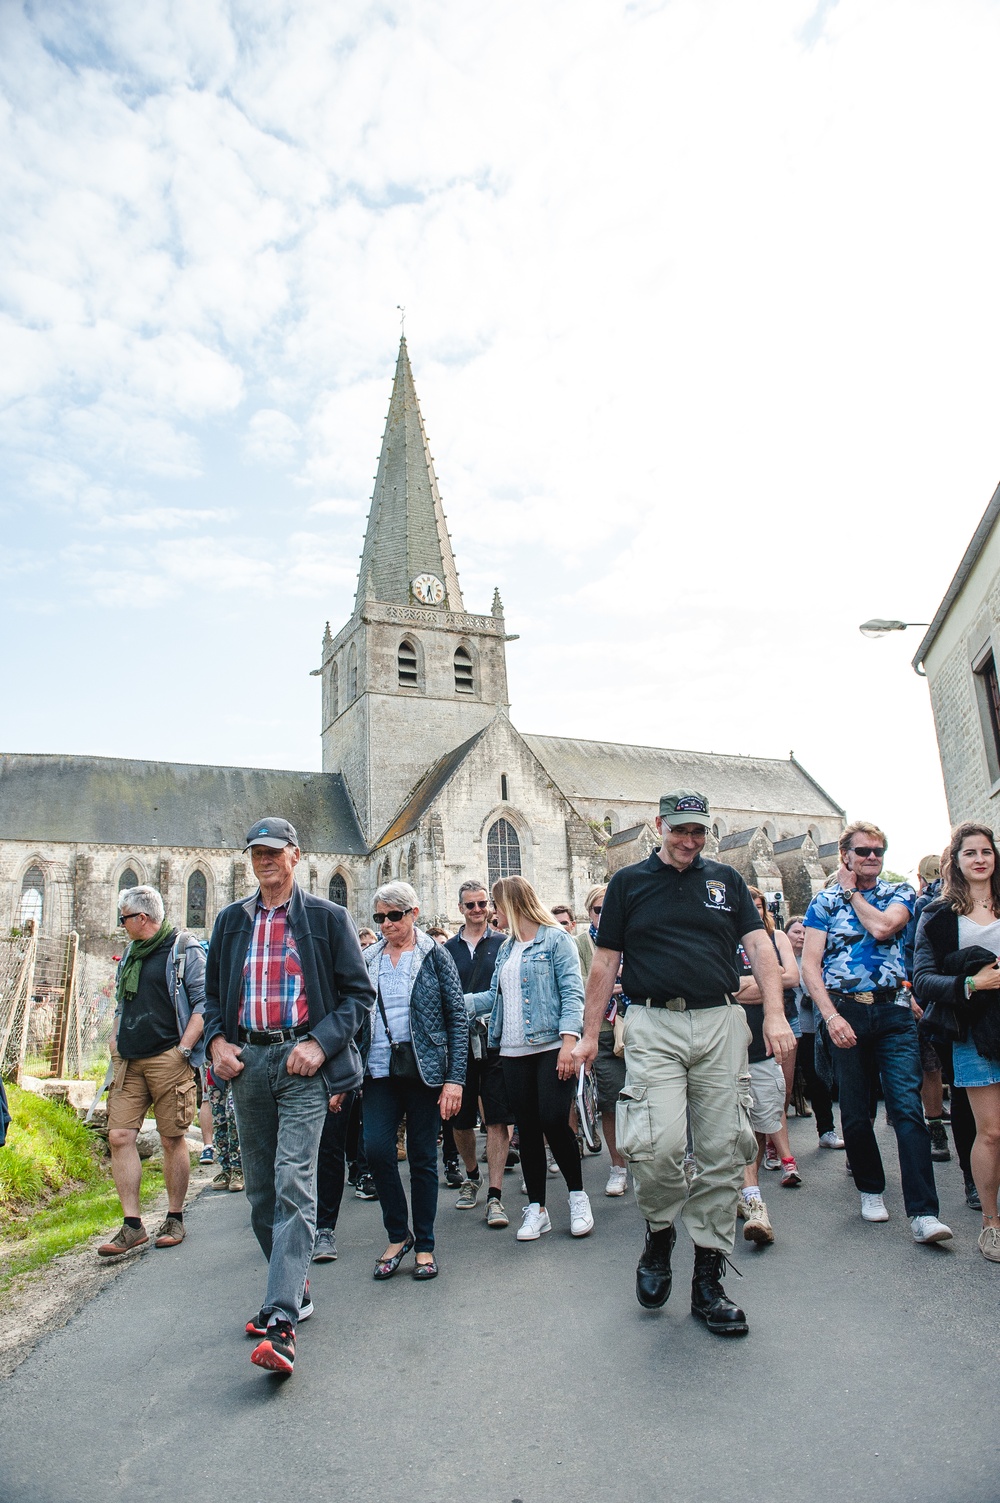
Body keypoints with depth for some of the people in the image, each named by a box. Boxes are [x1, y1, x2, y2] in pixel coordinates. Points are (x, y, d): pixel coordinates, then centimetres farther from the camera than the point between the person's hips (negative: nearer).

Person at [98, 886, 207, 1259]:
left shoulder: (185, 950, -4)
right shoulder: (129, 954, 17)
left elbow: (204, 1003, -9)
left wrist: (183, 1049, -15)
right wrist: (114, 1041, 12)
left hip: (168, 1059, -6)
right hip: (128, 1061, 6)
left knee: (172, 1139, 1)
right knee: (119, 1136, -1)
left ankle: (175, 1219, 15)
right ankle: (132, 1225, 7)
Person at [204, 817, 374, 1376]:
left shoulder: (328, 917, -1)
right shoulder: (231, 920, 12)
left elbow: (359, 993, -2)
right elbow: (213, 993, 18)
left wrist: (320, 1043, -14)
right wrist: (217, 1041, 0)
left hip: (302, 1061, -5)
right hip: (247, 1061, 5)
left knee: (294, 1183, -13)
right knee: (261, 1191, 14)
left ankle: (281, 1321, -11)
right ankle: (294, 1290, 31)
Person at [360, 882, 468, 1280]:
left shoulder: (435, 956, -1)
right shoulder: (367, 961, 8)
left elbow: (458, 1018, -3)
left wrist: (455, 1078, -10)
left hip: (424, 1069, -2)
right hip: (379, 1071, 2)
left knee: (422, 1157, 5)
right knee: (376, 1149, -10)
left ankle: (424, 1245, 23)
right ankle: (397, 1234, 14)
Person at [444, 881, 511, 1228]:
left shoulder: (502, 943, 3)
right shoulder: (448, 949, 9)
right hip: (458, 1041, 2)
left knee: (498, 1120, -2)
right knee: (460, 1120, 10)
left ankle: (494, 1196, 4)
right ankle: (472, 1176, 36)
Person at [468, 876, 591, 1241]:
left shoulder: (555, 939, -4)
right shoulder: (506, 949, 18)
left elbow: (572, 992, -10)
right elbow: (496, 996, 18)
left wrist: (569, 1042, -19)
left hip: (551, 1047, -6)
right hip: (514, 1051, 7)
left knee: (554, 1122, -10)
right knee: (527, 1129, 8)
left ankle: (578, 1196, 13)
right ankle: (536, 1209, 20)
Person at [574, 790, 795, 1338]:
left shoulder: (725, 880, 14)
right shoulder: (629, 882, 8)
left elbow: (759, 946, 7)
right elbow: (605, 962, 9)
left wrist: (775, 1015, -7)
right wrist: (589, 1034, 6)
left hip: (722, 1024, 2)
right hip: (653, 1026, -2)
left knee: (723, 1152, 3)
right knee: (658, 1145, -16)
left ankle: (707, 1280, 18)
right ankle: (659, 1233, 16)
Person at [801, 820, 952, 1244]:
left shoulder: (900, 893, 9)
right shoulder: (824, 902, 6)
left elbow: (882, 926, -14)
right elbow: (809, 965, -1)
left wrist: (851, 891, 0)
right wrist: (831, 1015, -12)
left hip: (893, 1010, 0)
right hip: (844, 1011, 0)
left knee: (907, 1105, -9)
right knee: (855, 1111, 8)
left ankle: (923, 1213, -8)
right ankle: (871, 1189, 27)